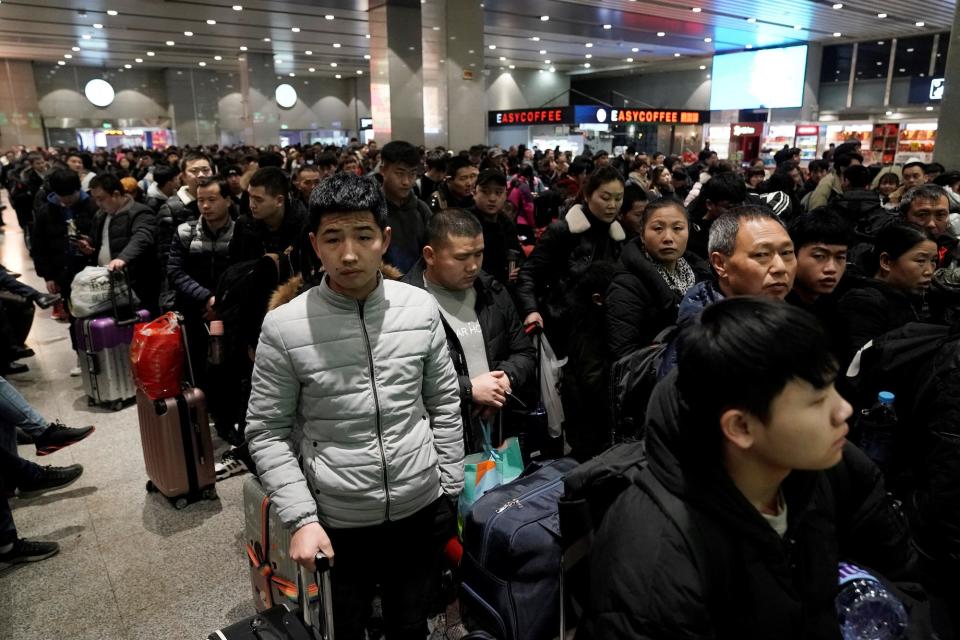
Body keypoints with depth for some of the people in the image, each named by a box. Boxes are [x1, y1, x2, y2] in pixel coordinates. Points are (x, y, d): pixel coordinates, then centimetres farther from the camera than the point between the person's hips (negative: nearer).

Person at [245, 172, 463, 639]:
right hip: (336, 522, -1)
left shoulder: (421, 308, -7)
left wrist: (449, 491, 4)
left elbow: (445, 405, 2)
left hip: (421, 512, 2)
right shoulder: (284, 327, -14)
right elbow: (267, 432, -7)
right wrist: (300, 518, -13)